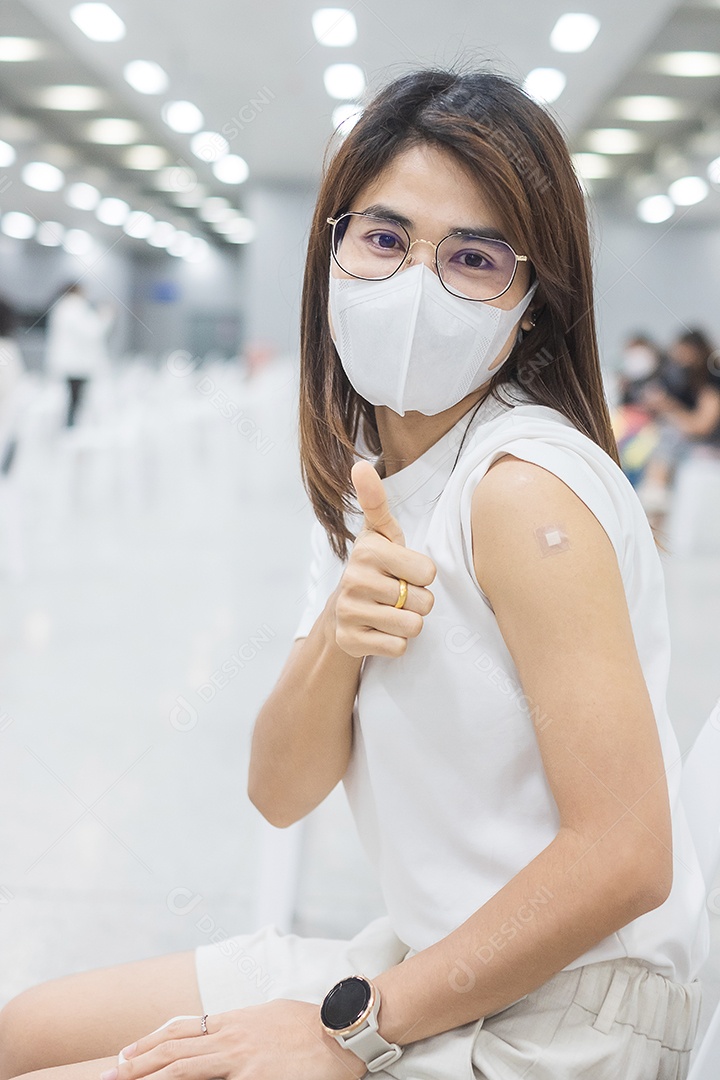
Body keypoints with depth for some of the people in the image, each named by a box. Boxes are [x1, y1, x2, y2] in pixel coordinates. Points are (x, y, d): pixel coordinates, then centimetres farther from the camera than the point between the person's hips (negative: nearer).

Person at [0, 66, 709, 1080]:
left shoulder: (527, 485, -21)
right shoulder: (364, 483, 5)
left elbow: (625, 859, -23)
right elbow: (281, 792, 1)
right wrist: (336, 639, -19)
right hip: (422, 960, 8)